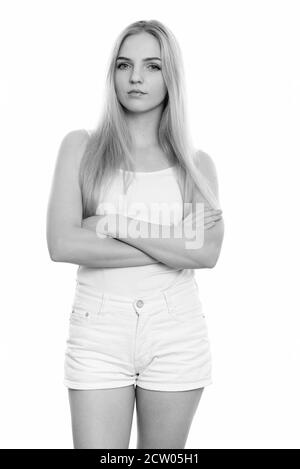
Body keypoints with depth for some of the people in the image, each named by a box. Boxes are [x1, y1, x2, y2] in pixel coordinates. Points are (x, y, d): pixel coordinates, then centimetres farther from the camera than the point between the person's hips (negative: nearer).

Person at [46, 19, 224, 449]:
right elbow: (62, 244, -10)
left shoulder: (197, 165, 5)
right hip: (98, 332, -1)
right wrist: (173, 249, -10)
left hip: (176, 333, 2)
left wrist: (119, 226, -15)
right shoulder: (81, 146, 3)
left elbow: (208, 253, -10)